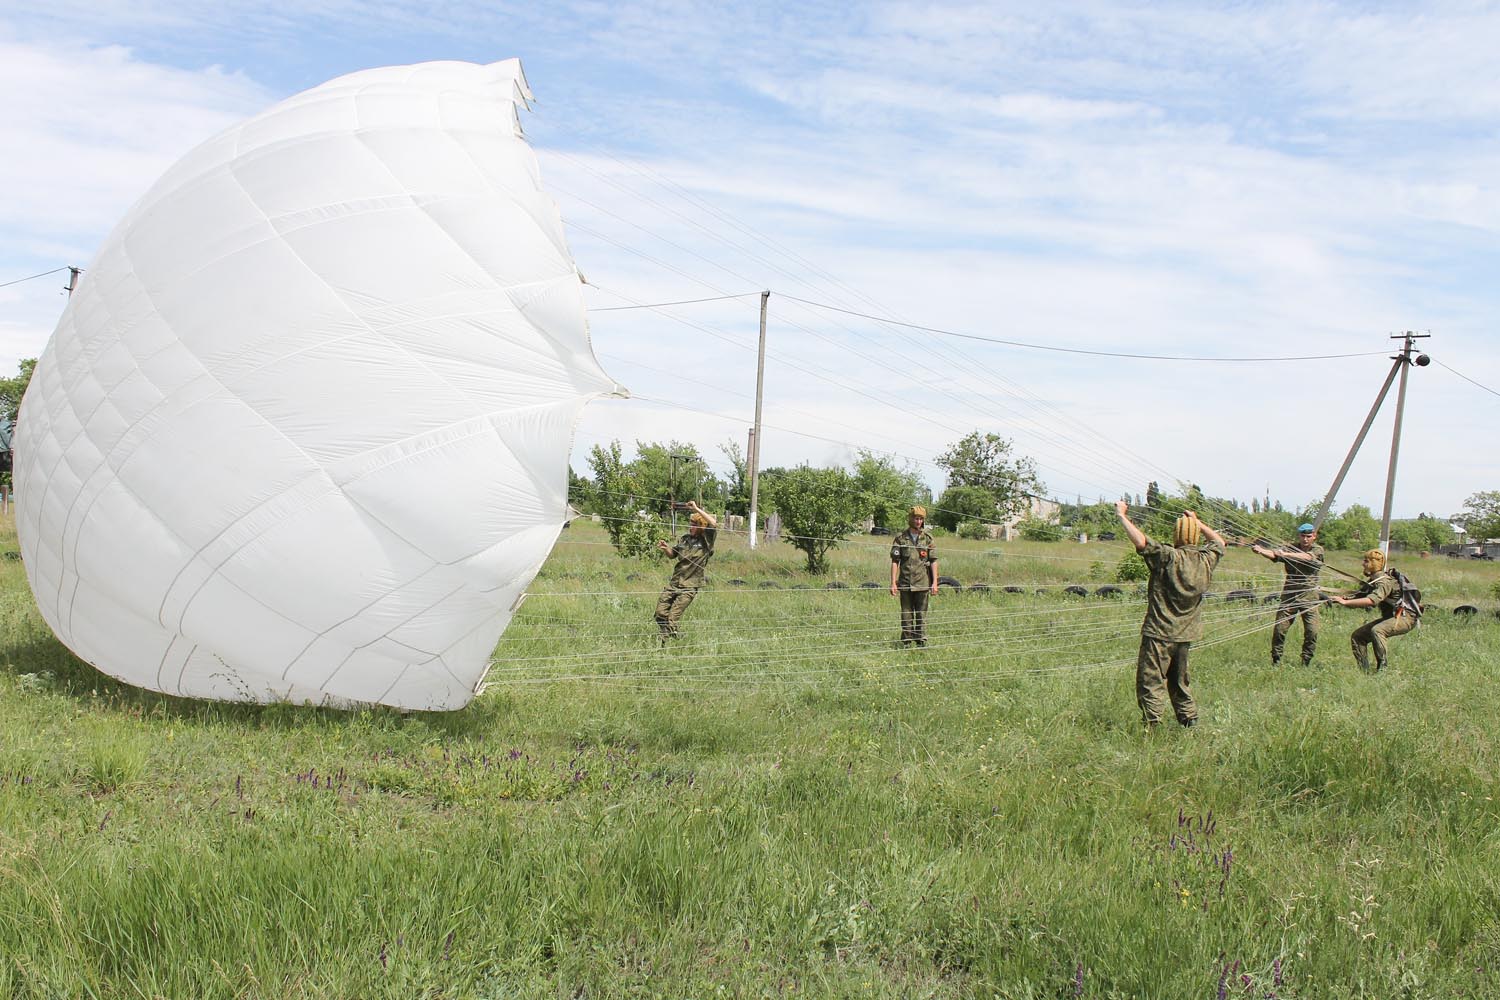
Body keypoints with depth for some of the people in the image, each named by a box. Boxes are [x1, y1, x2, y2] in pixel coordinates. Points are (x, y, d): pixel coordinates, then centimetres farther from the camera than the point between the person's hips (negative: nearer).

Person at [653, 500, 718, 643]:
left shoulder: (706, 540, -4)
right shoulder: (684, 539, 12)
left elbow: (714, 523, -22)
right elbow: (673, 554, 26)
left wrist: (697, 509, -20)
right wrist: (666, 548, 3)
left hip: (689, 586, -6)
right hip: (674, 582, 6)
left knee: (673, 618, -10)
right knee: (660, 613, 3)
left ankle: (666, 645, 3)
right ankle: (672, 638, 21)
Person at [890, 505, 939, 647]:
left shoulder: (928, 538, 4)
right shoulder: (900, 538, 2)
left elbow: (933, 561, 3)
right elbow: (895, 561, 0)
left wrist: (935, 582, -4)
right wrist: (893, 583, -7)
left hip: (922, 583, 0)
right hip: (905, 583, 0)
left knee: (922, 614, 3)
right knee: (906, 615, 6)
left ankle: (922, 640, 11)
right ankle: (906, 641, 14)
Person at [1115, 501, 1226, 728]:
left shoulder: (1169, 557, -16)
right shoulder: (1207, 559, 3)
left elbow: (1141, 542, -28)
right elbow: (1219, 541, 25)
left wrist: (1122, 515, -17)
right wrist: (1197, 522, 33)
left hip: (1159, 634, -7)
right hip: (1185, 635, 7)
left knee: (1150, 683, -4)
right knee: (1179, 682, 21)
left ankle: (1152, 726, -8)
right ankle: (1190, 723, 24)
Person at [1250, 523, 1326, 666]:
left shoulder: (1318, 550, 1)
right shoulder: (1291, 549, 4)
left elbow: (1307, 557, -22)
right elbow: (1273, 554, -15)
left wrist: (1285, 554, -38)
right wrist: (1260, 550, -37)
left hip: (1309, 596, -1)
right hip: (1289, 595, 1)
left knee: (1312, 631, -4)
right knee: (1279, 629, -2)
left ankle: (1305, 663, 11)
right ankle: (1275, 661, 10)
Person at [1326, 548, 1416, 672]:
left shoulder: (1385, 581, -23)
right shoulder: (1371, 582, 7)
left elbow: (1372, 600, -39)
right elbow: (1358, 599, 6)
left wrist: (1345, 602, -42)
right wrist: (1343, 599, -15)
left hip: (1405, 617, -10)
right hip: (1389, 617, 10)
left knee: (1377, 630, -34)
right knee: (1357, 637, 3)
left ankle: (1382, 668, -26)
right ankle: (1364, 670, 8)